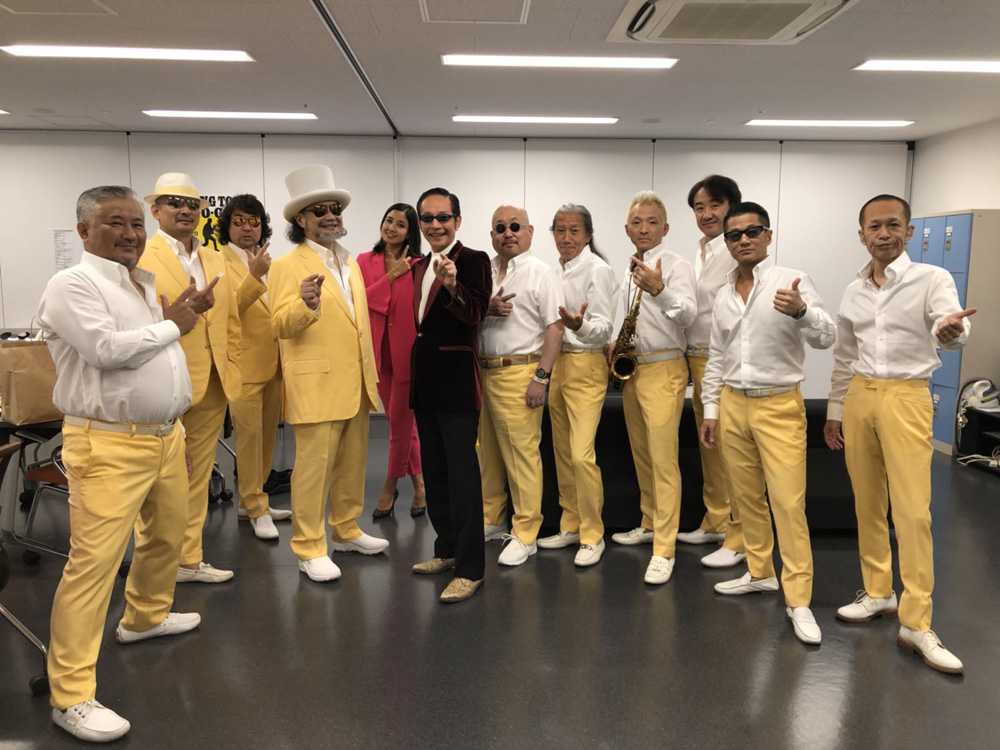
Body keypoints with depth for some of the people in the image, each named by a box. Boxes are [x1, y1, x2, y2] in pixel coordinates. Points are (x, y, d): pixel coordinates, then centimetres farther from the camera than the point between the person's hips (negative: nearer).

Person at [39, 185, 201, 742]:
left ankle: (146, 617, 46)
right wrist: (171, 326, -10)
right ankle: (72, 695, -1)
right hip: (110, 445, -9)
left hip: (164, 435, 9)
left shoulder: (146, 285, 15)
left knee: (168, 536, 21)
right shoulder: (74, 285, -10)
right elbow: (106, 350, -25)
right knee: (94, 561, -9)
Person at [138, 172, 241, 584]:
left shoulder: (215, 260, 14)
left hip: (212, 387, 6)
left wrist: (230, 370, 9)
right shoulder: (138, 257, -6)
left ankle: (189, 559, 25)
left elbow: (230, 321, 17)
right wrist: (187, 309, -24)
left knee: (198, 477, 13)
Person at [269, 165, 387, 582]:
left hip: (356, 383, 7)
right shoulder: (288, 266, -7)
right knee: (314, 467, -2)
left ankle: (346, 531, 30)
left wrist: (370, 373, 20)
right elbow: (282, 326, -15)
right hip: (316, 385, -7)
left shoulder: (350, 263, 16)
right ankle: (309, 549, 9)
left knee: (352, 463, 15)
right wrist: (306, 305, -35)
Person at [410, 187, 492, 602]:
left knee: (462, 472, -7)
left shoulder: (473, 260, -8)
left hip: (456, 377, -8)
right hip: (425, 377, 9)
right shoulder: (419, 266, 15)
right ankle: (448, 548, 29)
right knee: (434, 469, 15)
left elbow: (475, 314, -23)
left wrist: (452, 286, -40)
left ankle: (470, 568, -1)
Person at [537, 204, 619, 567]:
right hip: (556, 363, 8)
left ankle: (592, 535, 2)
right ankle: (571, 525, 25)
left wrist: (579, 326, -36)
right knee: (562, 452, 12)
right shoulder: (555, 270, 12)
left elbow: (603, 329, -17)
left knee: (582, 455, -13)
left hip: (586, 366, -7)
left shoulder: (597, 270, -10)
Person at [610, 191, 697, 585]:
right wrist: (614, 346, 8)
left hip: (663, 368, -8)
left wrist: (659, 289, -42)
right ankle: (650, 524, 31)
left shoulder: (675, 264, -8)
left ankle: (664, 550, -8)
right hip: (632, 369, 8)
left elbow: (687, 314, -25)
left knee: (663, 458, -10)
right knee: (641, 454, 16)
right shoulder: (629, 271, 15)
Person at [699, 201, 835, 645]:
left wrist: (800, 311, -36)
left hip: (779, 407, -5)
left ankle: (798, 600, 2)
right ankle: (760, 573, 29)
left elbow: (825, 338, -16)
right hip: (732, 405, 5)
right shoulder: (724, 295, 9)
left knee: (788, 503, -6)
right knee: (746, 497, 13)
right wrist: (709, 411, 11)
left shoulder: (792, 282, -6)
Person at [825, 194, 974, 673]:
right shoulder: (854, 291, 10)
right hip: (859, 396, 5)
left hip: (906, 397, -5)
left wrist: (950, 331, -46)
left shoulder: (931, 279, -5)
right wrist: (834, 411, 17)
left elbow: (952, 328, -23)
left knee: (912, 512, -8)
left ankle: (916, 623, -1)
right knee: (867, 505, 11)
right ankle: (877, 593, 26)